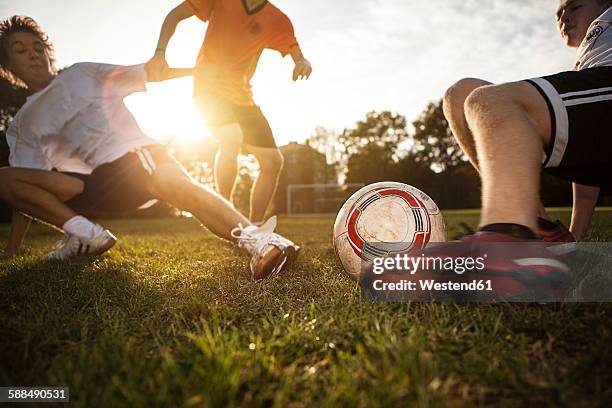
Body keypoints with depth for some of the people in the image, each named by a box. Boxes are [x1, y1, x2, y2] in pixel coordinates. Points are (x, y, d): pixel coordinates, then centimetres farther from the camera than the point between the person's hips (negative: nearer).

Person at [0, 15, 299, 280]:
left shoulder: (82, 75, 15)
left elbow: (145, 73, 10)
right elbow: (27, 189, 16)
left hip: (135, 153, -3)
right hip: (96, 183, 3)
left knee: (178, 183, -36)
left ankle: (253, 238, -57)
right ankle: (85, 235, -18)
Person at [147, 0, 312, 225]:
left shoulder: (277, 21, 3)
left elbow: (296, 53, -7)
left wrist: (302, 61, -33)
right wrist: (160, 52, -15)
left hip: (243, 96, 5)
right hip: (210, 87, -5)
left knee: (273, 160, -2)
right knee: (232, 140, -31)